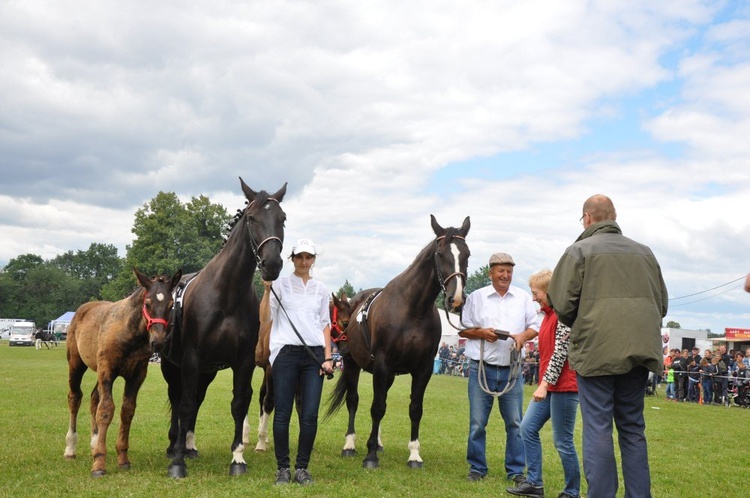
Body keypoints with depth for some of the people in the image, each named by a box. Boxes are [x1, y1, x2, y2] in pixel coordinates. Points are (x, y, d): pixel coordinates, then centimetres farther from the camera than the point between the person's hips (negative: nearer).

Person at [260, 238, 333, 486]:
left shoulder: (321, 289, 13)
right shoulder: (281, 284, 4)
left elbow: (325, 325, 13)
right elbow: (265, 317, -3)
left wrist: (328, 358, 4)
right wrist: (267, 289, -15)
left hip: (314, 354, 2)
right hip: (286, 353, -2)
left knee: (310, 416, -1)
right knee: (283, 414, 0)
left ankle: (302, 467, 12)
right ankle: (283, 468, 11)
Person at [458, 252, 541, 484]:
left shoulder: (523, 297, 7)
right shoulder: (476, 297, 5)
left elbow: (535, 327, 9)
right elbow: (463, 330, 7)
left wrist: (523, 335, -13)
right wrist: (482, 333, -12)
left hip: (511, 370, 1)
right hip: (481, 368, -1)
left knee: (515, 423, 4)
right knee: (477, 422, 4)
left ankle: (516, 470, 14)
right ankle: (477, 467, 16)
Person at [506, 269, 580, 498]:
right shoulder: (548, 314, 15)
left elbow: (560, 353, -20)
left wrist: (545, 384, -21)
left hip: (563, 386, -10)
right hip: (548, 385, 10)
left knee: (562, 441, -3)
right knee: (527, 428, 8)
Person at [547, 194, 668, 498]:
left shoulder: (580, 250, 0)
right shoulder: (644, 252, 15)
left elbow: (561, 304, -5)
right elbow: (662, 304, 15)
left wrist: (577, 326, 14)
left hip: (596, 351, -5)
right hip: (640, 350, 5)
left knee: (598, 428, 1)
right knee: (632, 428, 14)